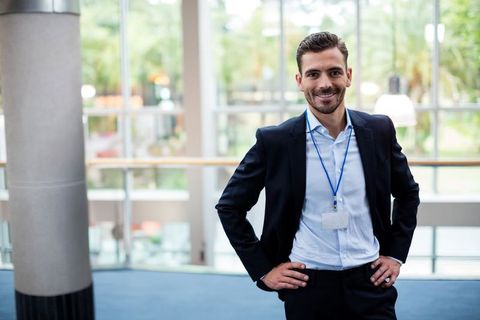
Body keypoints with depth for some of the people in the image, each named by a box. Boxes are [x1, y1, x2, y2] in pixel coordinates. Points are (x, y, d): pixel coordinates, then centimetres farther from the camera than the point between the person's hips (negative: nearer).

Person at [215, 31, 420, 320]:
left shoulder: (379, 131, 0)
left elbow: (408, 193, 15)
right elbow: (229, 206, 1)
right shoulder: (274, 141, -8)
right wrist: (262, 269, -2)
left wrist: (396, 254, 10)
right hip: (307, 286, -2)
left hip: (370, 282, 2)